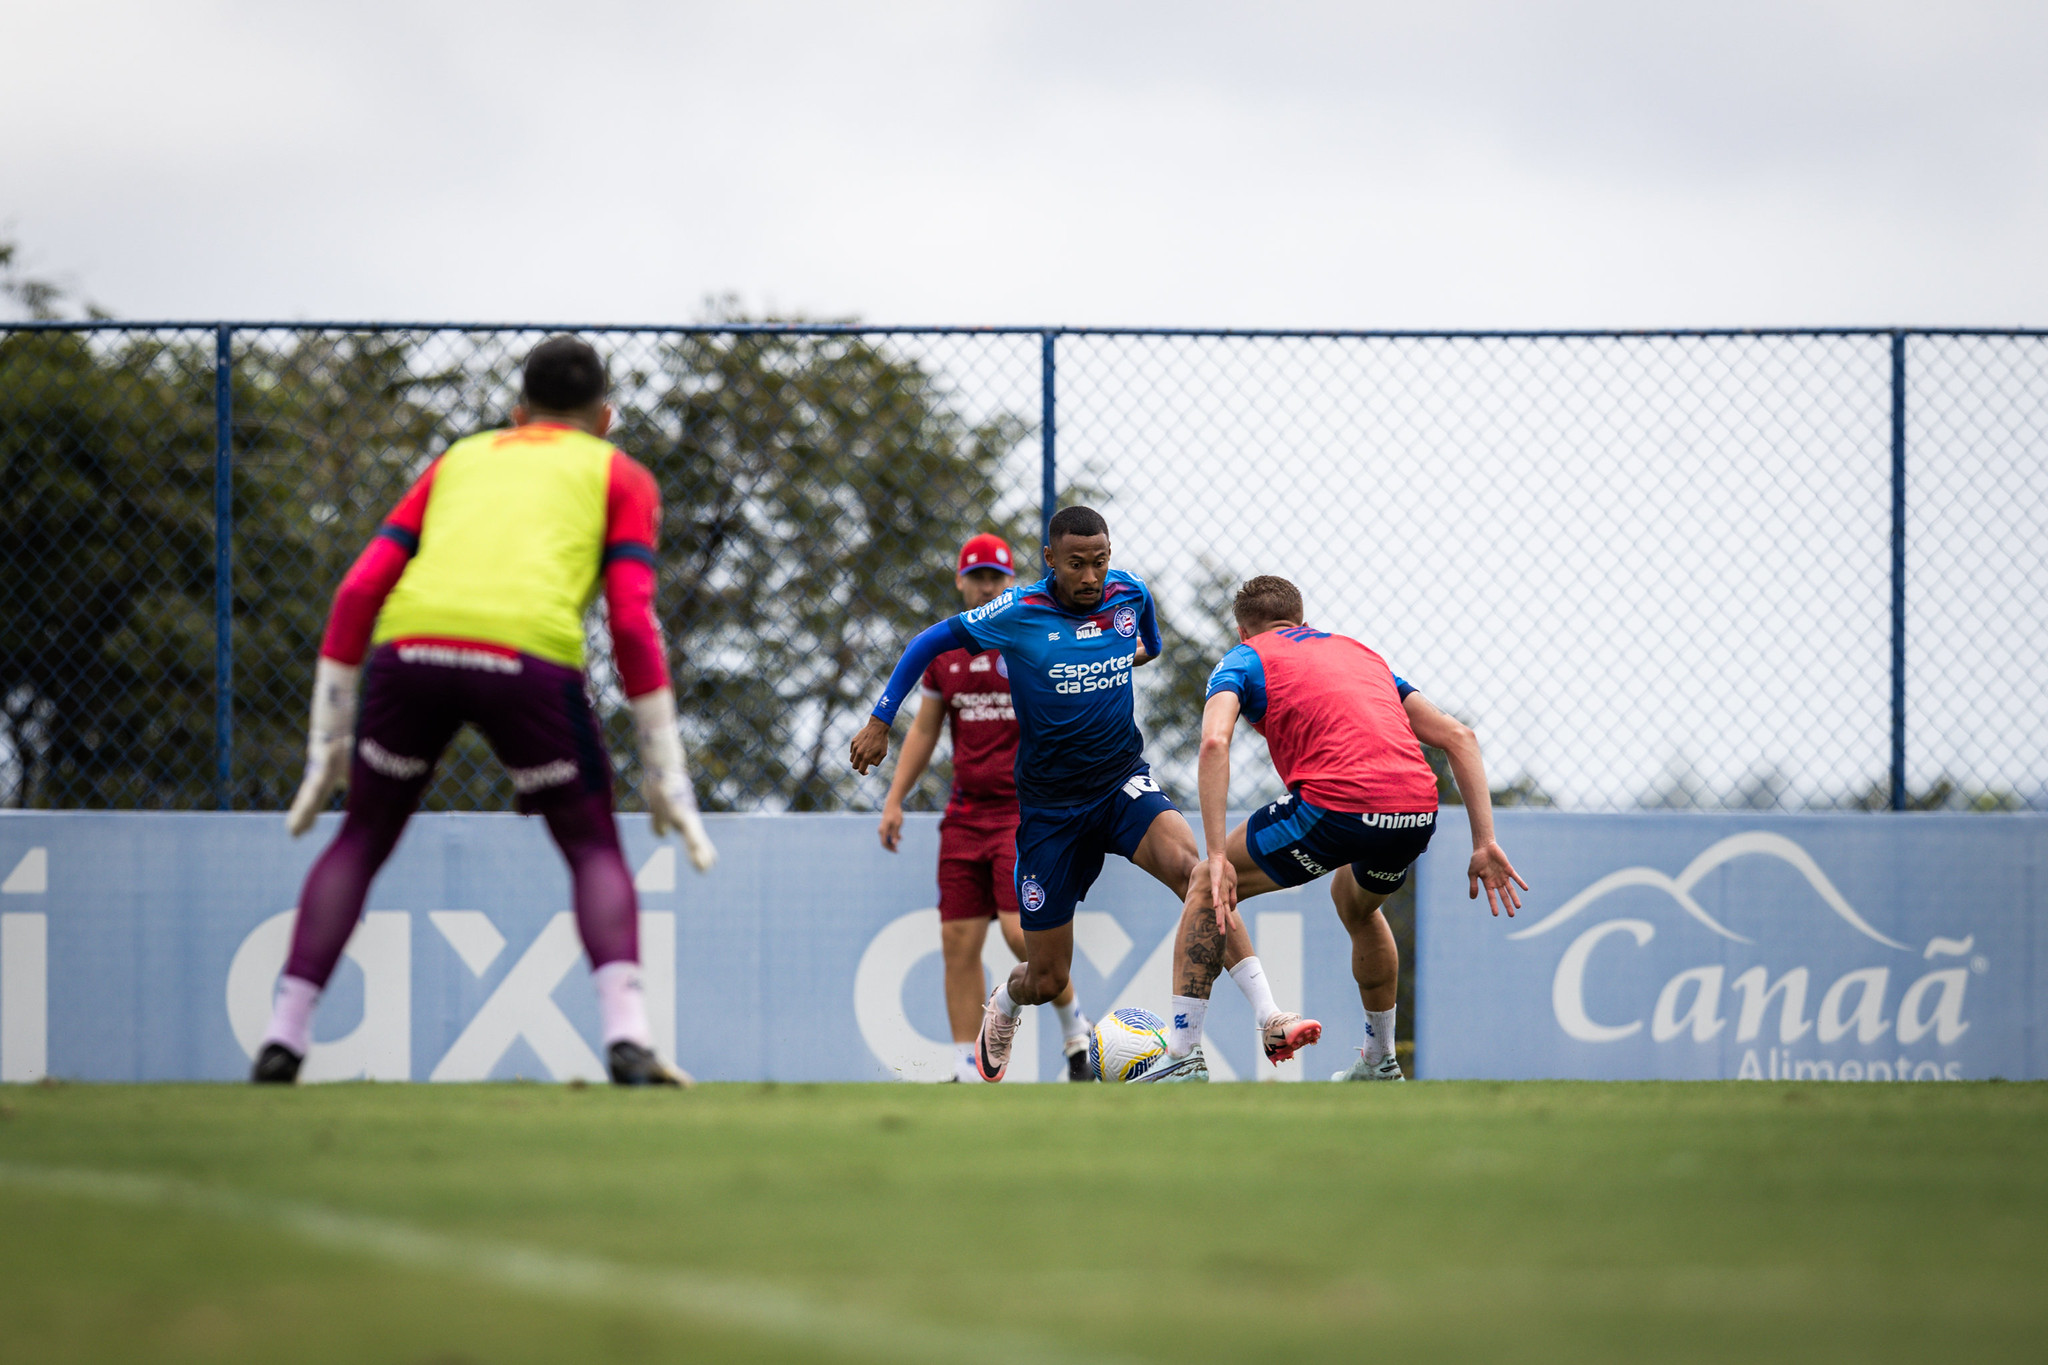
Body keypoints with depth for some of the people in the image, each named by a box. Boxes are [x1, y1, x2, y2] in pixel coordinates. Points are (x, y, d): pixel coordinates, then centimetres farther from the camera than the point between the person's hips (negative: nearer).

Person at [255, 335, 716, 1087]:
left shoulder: (459, 460, 32)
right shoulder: (620, 475, 23)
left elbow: (360, 590, 21)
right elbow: (632, 622, 8)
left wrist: (328, 744, 23)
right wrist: (665, 773, 10)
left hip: (412, 645, 2)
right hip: (526, 656, -2)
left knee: (362, 841, 21)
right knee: (594, 848, 14)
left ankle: (283, 1039, 13)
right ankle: (627, 1037, -6)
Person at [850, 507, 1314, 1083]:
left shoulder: (1128, 594, -2)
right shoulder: (1019, 613, -11)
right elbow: (931, 643, 2)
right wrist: (880, 721, 3)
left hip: (1123, 782, 2)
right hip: (1049, 804, -2)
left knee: (1187, 866, -32)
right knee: (1047, 980, 4)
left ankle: (1269, 1020, -38)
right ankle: (1004, 1004, 44)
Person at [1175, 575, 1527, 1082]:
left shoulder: (1244, 659, 15)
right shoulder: (1361, 653, 32)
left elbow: (1215, 743, -7)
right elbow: (1458, 737, 23)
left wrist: (1217, 857, -9)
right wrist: (1485, 843, 18)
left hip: (1335, 806, -6)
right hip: (1418, 812, 6)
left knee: (1206, 890, 14)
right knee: (1356, 902, 38)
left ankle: (1182, 1055, 4)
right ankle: (1380, 1063, 45)